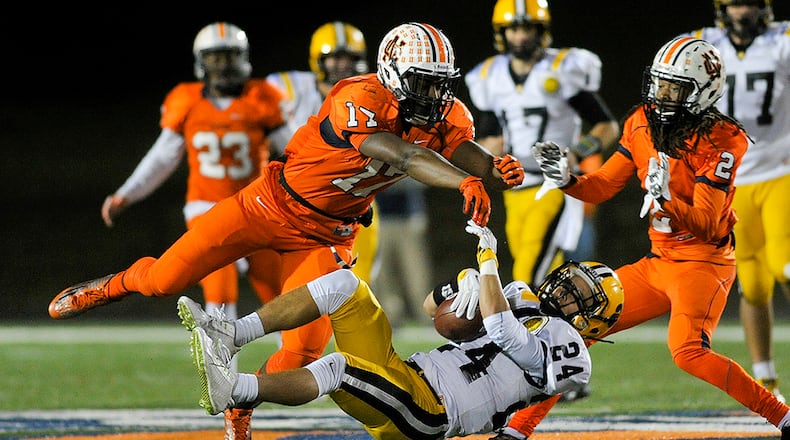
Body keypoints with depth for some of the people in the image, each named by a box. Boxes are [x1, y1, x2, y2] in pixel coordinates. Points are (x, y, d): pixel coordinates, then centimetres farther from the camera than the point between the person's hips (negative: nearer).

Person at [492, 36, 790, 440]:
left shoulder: (719, 140, -17)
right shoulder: (643, 123, 3)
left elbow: (707, 225, -21)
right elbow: (602, 187, 8)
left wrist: (666, 200, -39)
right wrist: (565, 178, -11)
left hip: (704, 261, -7)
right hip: (658, 263, 7)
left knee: (688, 352, -31)